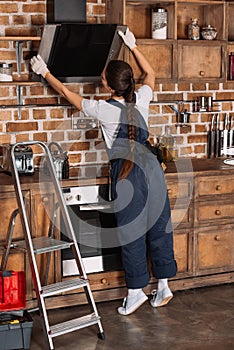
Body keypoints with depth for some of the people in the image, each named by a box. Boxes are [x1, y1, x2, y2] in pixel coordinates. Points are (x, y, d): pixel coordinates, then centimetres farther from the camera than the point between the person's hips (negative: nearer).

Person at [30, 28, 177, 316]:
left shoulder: (103, 109, -12)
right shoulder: (141, 99, 0)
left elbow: (67, 93, 2)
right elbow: (150, 74, 23)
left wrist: (44, 72, 16)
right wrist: (132, 46, 27)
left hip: (126, 173, -5)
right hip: (151, 167, 5)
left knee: (131, 232, 4)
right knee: (158, 227, 11)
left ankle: (136, 290, 12)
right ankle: (163, 285, 20)